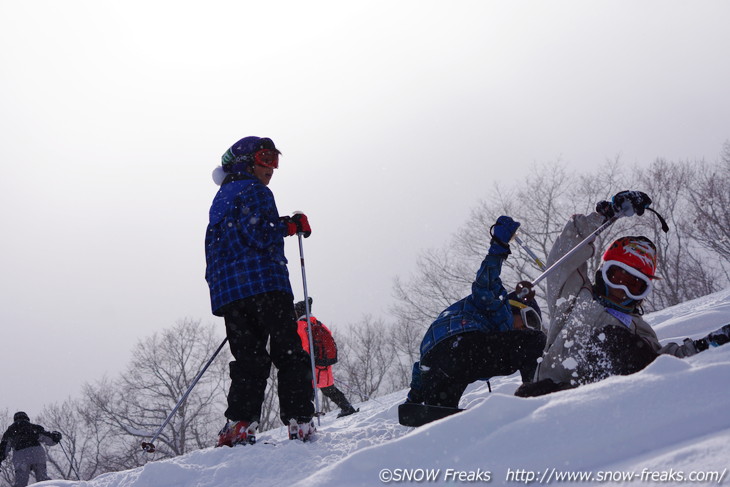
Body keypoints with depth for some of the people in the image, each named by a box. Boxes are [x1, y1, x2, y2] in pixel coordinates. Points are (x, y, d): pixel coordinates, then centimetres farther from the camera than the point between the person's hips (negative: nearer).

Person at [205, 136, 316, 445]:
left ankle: (239, 423, -8)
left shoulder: (221, 199, 26)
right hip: (264, 283, -8)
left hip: (226, 291, 8)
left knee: (248, 360, 6)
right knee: (289, 355, -5)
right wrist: (290, 226, -4)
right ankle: (298, 422, -12)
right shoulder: (253, 190, 0)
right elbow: (258, 234, -15)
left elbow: (214, 248, 24)